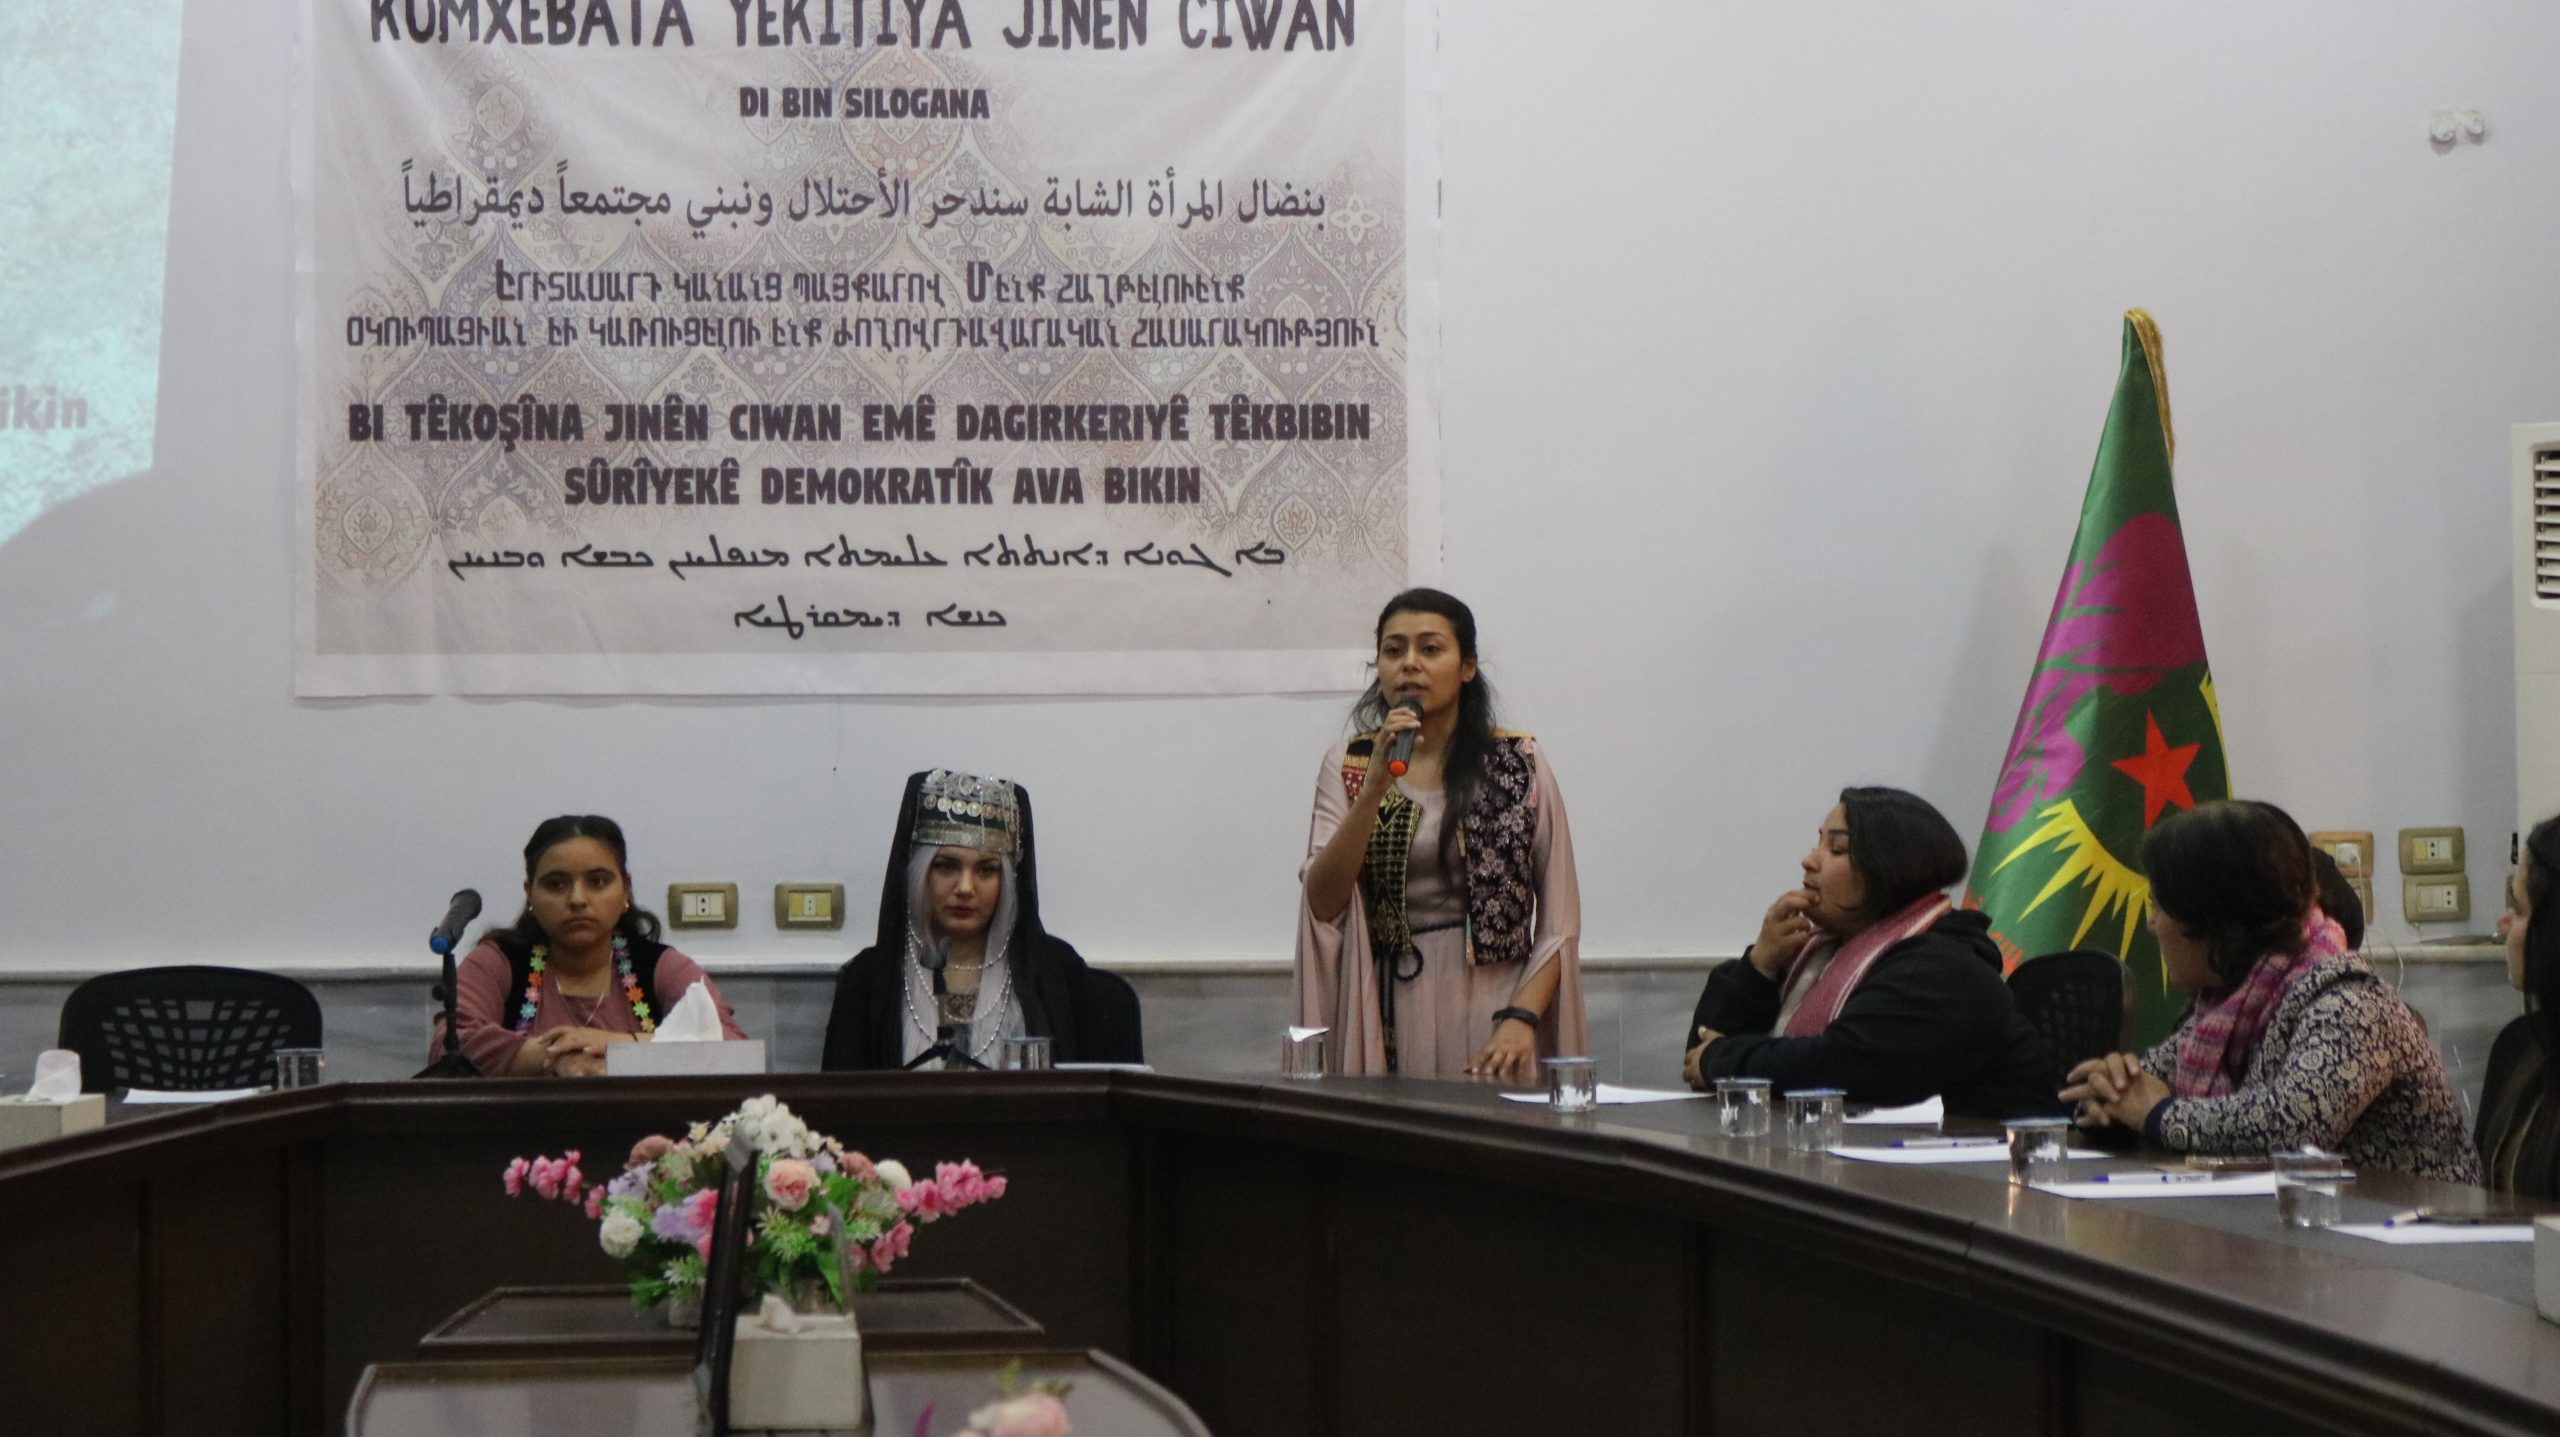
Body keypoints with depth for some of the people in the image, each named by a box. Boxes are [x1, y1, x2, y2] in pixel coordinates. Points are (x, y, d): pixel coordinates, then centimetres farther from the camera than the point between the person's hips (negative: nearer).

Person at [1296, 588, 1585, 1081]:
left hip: (1492, 1013, -1)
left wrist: (1521, 1018, -13)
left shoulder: (1521, 764, 3)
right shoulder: (1349, 766, 8)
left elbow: (1559, 924, 1)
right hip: (1390, 1027, 1)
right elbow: (1323, 903, -6)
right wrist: (1376, 786, -14)